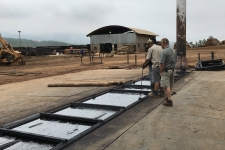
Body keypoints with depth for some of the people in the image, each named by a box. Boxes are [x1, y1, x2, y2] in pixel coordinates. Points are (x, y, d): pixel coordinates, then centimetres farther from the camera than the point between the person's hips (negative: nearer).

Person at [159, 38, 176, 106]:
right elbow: (175, 61, 14)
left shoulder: (164, 52, -18)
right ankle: (167, 97, 32)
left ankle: (169, 101, -6)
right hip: (172, 70, 9)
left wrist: (161, 72, -9)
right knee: (170, 85, 17)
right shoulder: (173, 51, 9)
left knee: (166, 86, -5)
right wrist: (172, 68, 18)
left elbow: (162, 63, -20)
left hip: (166, 70, -9)